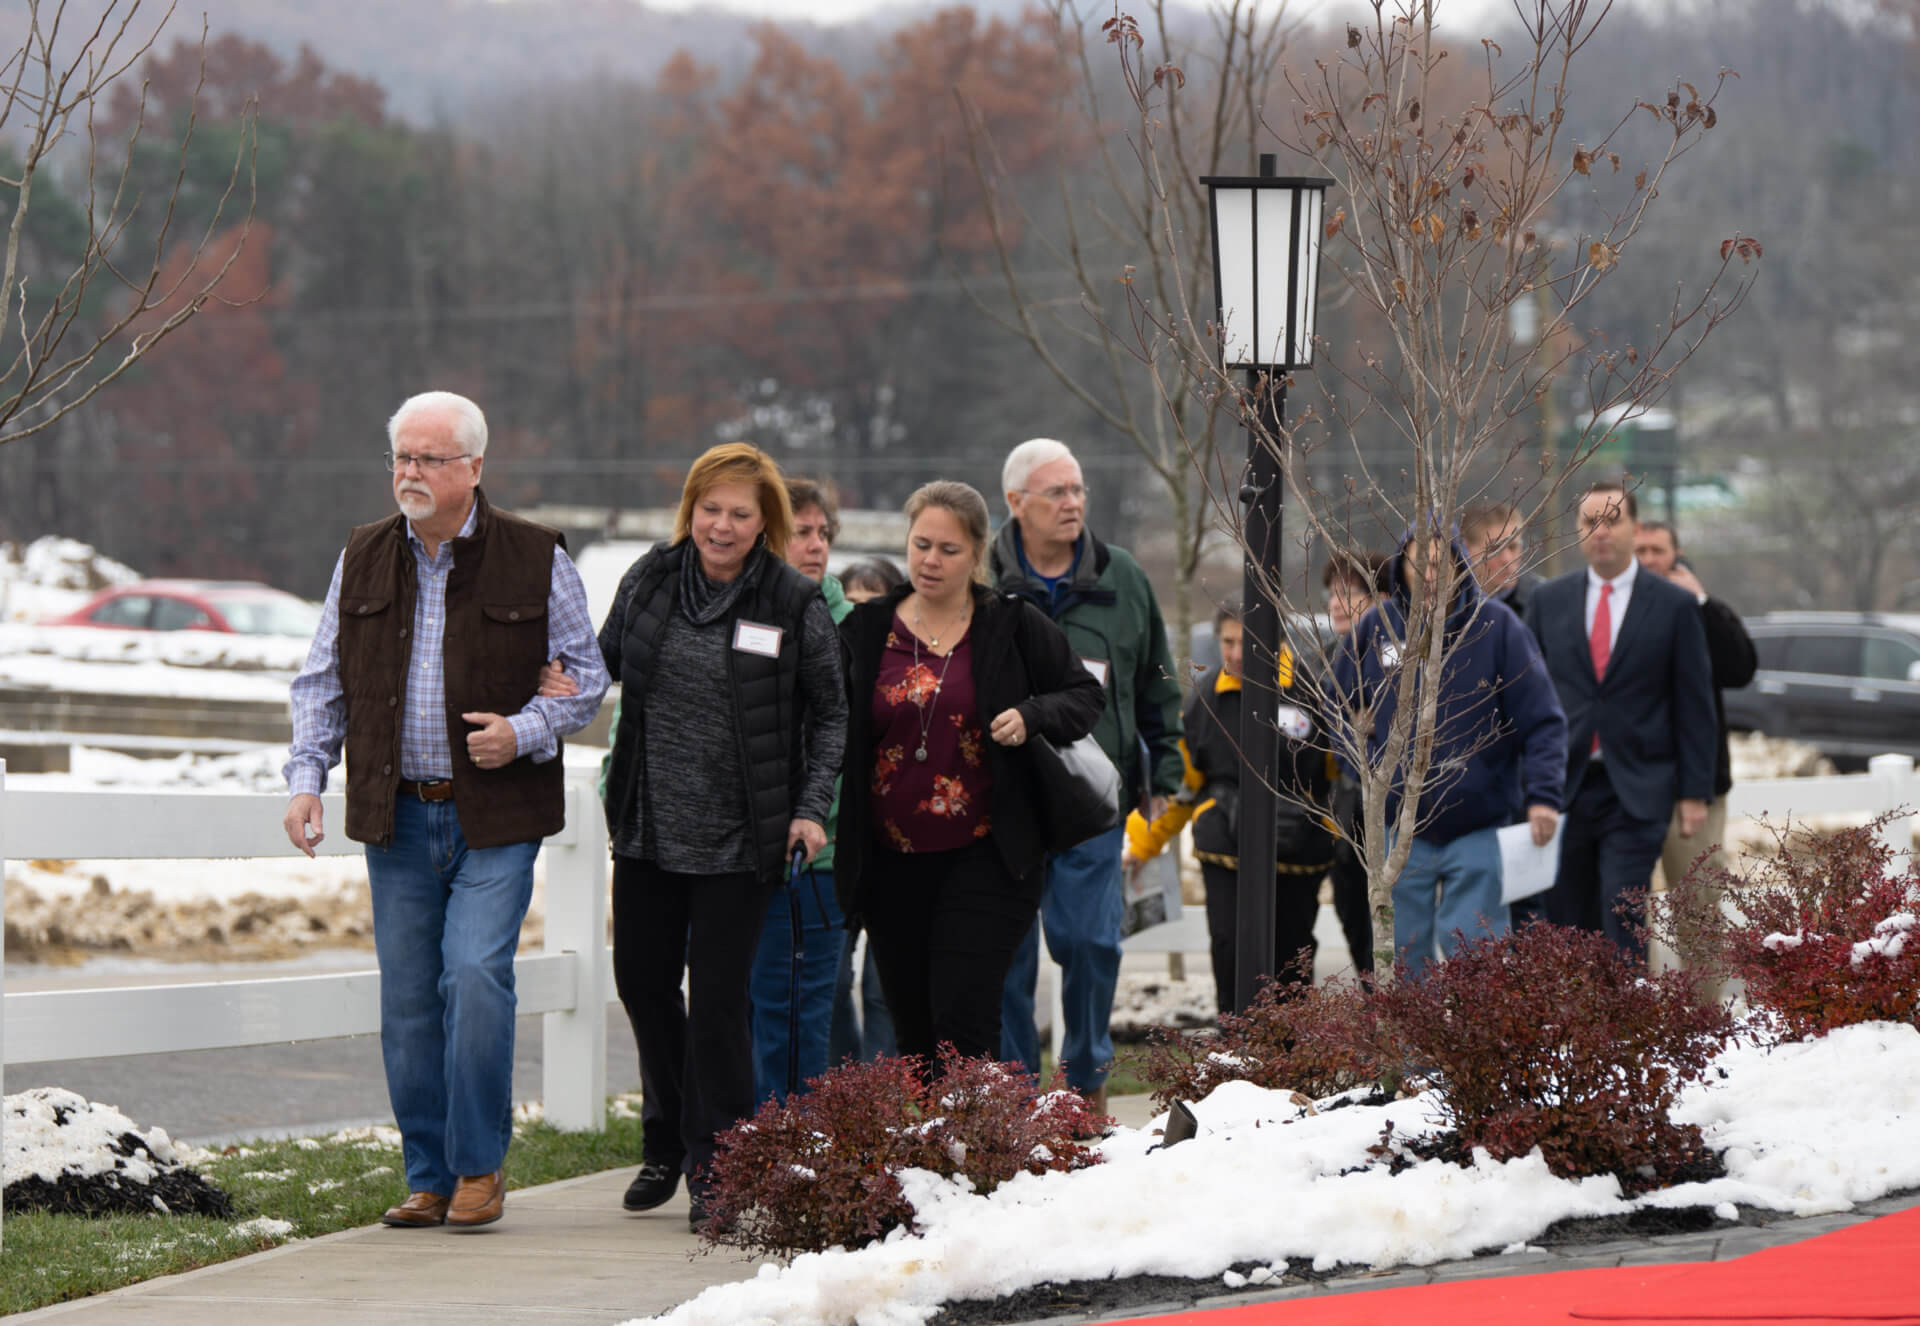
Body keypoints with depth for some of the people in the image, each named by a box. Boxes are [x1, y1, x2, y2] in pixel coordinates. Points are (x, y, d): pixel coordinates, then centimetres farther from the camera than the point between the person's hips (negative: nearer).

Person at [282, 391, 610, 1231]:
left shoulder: (535, 561, -2)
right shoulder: (362, 561, 8)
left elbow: (586, 677, 5)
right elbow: (323, 682, 14)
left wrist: (523, 732, -12)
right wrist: (306, 778, 3)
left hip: (496, 815, -4)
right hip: (396, 815, 4)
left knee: (475, 974, -17)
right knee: (407, 999, 4)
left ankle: (480, 1164, -3)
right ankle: (430, 1178, 14)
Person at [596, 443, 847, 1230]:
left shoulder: (795, 605, -6)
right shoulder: (649, 581, 3)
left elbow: (831, 712, 3)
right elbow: (604, 663, 18)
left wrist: (812, 807, -6)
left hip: (738, 839, -4)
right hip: (648, 831, 4)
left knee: (718, 997, -5)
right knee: (642, 980, 12)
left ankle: (714, 1167, 7)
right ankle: (667, 1142, 33)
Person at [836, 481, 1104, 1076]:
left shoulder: (1015, 627, 1)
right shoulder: (866, 631, 8)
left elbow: (1085, 696, 9)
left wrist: (1031, 716, -10)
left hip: (985, 858, -3)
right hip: (892, 864, 3)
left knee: (963, 1022, -13)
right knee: (913, 1030, 8)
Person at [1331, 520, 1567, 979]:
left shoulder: (1496, 626, -4)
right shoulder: (1377, 627, 3)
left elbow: (1542, 719, -3)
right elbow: (1338, 706, 17)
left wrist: (1542, 794, -14)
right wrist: (1363, 764, 2)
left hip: (1479, 830, -3)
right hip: (1400, 832, 3)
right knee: (1405, 961, 7)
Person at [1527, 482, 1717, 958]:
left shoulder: (1674, 606, 3)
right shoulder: (1548, 602, 10)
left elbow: (1695, 706, 3)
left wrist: (1694, 793, -2)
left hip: (1636, 792, -3)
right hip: (1563, 788, 3)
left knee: (1622, 923, -13)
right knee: (1565, 926, 4)